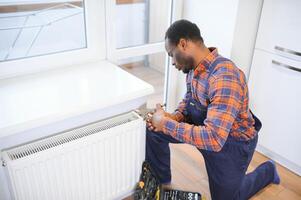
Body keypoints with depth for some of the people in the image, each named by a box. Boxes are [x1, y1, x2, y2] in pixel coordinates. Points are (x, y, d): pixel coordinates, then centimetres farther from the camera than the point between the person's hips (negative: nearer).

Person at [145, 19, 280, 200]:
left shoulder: (225, 78, -37)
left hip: (231, 142, -6)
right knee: (152, 129, -4)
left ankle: (266, 171, 39)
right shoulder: (194, 67, -10)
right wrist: (176, 116, -13)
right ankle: (161, 178, 21)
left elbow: (213, 139, -42)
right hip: (203, 125, 7)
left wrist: (166, 123, -34)